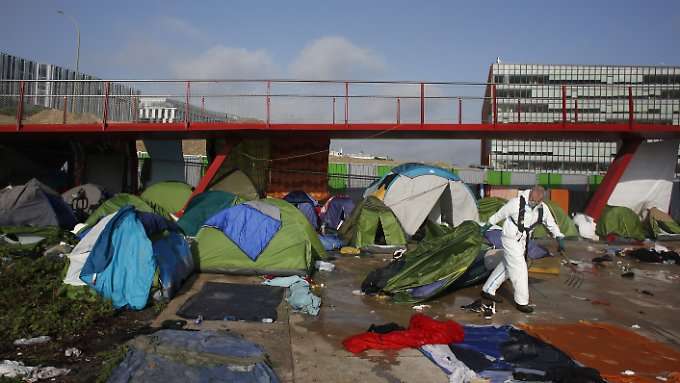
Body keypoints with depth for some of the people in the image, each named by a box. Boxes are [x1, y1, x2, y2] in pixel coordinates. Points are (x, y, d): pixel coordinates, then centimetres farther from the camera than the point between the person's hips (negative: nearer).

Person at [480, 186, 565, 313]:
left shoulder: (543, 209, -6)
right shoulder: (516, 203, -22)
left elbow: (551, 223, 9)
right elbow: (500, 214, -7)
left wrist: (559, 237, 0)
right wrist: (488, 225, 4)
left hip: (522, 241, 7)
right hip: (510, 239, -7)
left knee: (506, 266, 15)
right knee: (520, 269, -6)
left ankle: (488, 290, 28)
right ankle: (521, 302, 7)